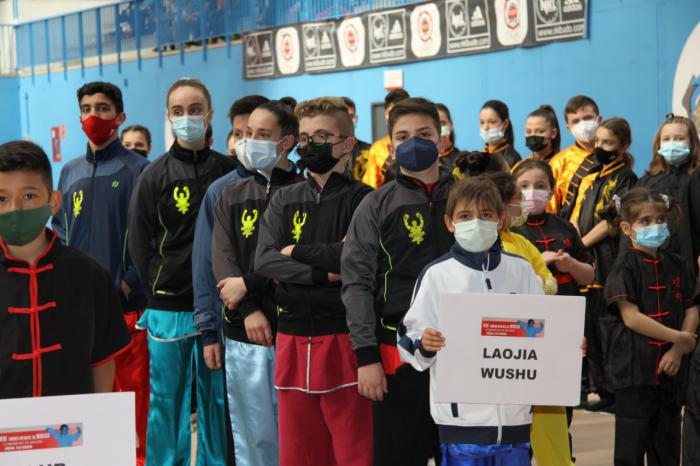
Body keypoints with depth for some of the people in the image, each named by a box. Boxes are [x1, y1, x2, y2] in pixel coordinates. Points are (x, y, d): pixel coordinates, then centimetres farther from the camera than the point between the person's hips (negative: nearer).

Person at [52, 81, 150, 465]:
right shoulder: (70, 173, 15)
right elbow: (60, 233, 17)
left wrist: (126, 283, -14)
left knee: (134, 389, -3)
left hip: (127, 304, -5)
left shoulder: (138, 169, -2)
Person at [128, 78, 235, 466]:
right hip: (168, 306, -2)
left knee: (217, 395, 8)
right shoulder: (155, 176, 1)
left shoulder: (228, 171, 6)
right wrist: (157, 294, -3)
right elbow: (139, 243, 2)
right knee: (166, 397, 3)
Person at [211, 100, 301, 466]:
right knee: (253, 436, 6)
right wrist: (249, 311, -12)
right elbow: (223, 260, 2)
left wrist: (249, 284, -10)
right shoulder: (232, 196, 13)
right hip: (244, 332, 3)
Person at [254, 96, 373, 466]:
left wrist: (298, 251, -5)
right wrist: (323, 273, -13)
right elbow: (264, 261, -1)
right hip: (292, 340, 4)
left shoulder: (362, 199, 1)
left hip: (343, 338, -4)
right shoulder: (284, 200, 13)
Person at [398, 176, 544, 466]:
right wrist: (424, 345, -23)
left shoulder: (521, 271, 10)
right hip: (463, 416, -3)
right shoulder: (437, 274, 0)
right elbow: (409, 337, -2)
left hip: (514, 415, 3)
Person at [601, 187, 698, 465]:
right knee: (631, 443, 1)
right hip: (634, 367, -5)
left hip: (671, 368, 5)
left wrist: (677, 350, -10)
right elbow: (631, 317, -15)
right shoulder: (625, 267, -8)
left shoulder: (677, 265, 7)